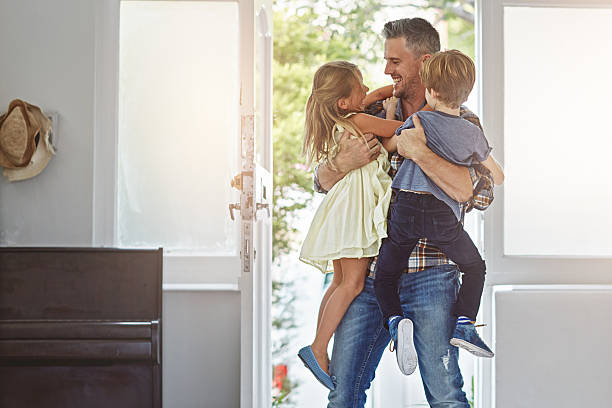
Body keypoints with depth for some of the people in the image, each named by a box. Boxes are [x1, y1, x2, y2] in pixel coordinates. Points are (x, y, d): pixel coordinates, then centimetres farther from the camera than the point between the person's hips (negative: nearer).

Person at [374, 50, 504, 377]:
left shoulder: (418, 121, -1)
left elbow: (389, 145, 15)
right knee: (474, 267, 22)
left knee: (384, 276, 13)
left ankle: (395, 321, -14)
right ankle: (464, 324, 4)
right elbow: (497, 176, 18)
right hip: (444, 215, 1)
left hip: (406, 207, -1)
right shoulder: (473, 134, 5)